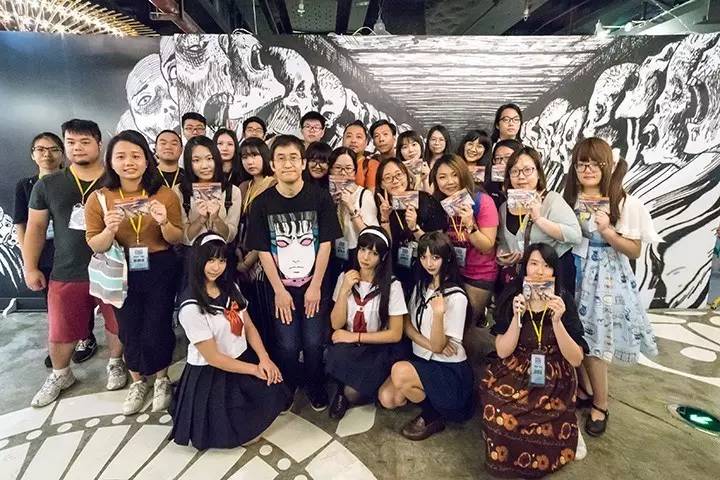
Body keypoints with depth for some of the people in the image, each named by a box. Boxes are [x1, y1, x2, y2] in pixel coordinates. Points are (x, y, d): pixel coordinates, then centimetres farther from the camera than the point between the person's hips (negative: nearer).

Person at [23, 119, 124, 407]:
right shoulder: (48, 185, 4)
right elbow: (35, 228, 9)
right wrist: (30, 267, 7)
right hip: (66, 274, 2)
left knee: (117, 325, 12)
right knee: (59, 333, 12)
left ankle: (115, 364, 39)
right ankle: (60, 375, 39)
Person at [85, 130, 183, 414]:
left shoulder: (165, 194, -8)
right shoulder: (99, 198, -7)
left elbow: (178, 240, -5)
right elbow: (95, 246, -5)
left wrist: (164, 222, -25)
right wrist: (110, 229, -25)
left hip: (160, 271, -1)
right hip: (122, 273, 2)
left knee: (158, 327, 6)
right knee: (129, 329, 15)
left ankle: (161, 379, 34)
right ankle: (138, 381, 40)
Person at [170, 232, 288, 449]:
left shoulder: (230, 288, 0)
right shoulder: (191, 308, -22)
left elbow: (249, 326, 3)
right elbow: (213, 358, -18)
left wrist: (264, 359, -11)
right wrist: (254, 369, -13)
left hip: (243, 358, 7)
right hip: (210, 375, -7)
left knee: (277, 393, -12)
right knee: (233, 434, -15)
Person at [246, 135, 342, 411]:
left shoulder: (319, 197, -7)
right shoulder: (262, 203, -5)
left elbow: (325, 243, -6)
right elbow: (263, 251, -4)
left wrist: (315, 286, -9)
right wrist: (279, 290, -7)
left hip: (314, 284, 0)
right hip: (280, 286, 1)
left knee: (314, 343, 2)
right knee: (287, 345, 2)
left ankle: (315, 387, 29)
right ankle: (287, 388, 31)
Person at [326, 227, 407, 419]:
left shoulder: (392, 285, -13)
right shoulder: (345, 277, -2)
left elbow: (395, 334, -10)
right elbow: (336, 325, -5)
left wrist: (355, 336, -14)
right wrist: (345, 290, -17)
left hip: (379, 349, -3)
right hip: (348, 346, 3)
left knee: (352, 393, -24)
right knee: (337, 356, -30)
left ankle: (346, 393, 13)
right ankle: (343, 390, 3)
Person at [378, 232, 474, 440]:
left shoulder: (456, 297, -17)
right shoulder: (421, 285, 5)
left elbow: (438, 346, -19)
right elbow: (407, 324, 3)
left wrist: (438, 313, -38)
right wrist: (429, 344, -16)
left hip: (449, 369, -6)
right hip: (421, 359, 6)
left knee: (399, 371, -30)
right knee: (387, 398, -15)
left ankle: (433, 416, -4)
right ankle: (425, 395, 12)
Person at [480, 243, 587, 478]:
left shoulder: (564, 300, -7)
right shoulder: (510, 297, -6)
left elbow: (576, 360, -11)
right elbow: (502, 352, -9)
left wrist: (557, 321, -26)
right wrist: (517, 317, -23)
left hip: (553, 380, 0)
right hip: (514, 375, 1)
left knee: (549, 430, -25)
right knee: (502, 418, -25)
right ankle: (507, 455, 8)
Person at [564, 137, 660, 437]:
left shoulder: (625, 203, -9)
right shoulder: (569, 198, 3)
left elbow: (635, 251, -7)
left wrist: (608, 232, -21)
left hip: (605, 280, -4)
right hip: (572, 274, 4)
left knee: (593, 342, 0)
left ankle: (600, 405, 20)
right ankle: (582, 389, 32)